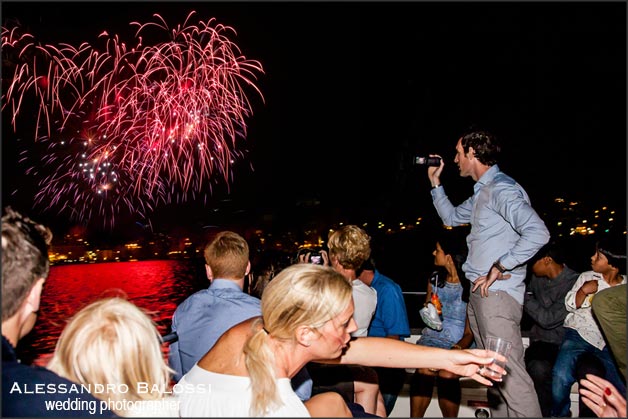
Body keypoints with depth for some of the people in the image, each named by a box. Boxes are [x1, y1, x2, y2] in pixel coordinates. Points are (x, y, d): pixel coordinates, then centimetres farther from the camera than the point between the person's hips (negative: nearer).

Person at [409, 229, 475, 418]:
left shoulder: (470, 285, -6)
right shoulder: (435, 279, 10)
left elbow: (470, 332, -4)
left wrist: (457, 349, -22)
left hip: (458, 343, -3)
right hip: (431, 337, 3)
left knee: (447, 374, -29)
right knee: (424, 370, -25)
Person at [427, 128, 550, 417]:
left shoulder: (501, 188, -13)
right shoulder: (481, 192, 18)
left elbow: (538, 232, -24)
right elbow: (451, 217, 34)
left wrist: (500, 266, -21)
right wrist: (435, 182, 28)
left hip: (497, 293, -10)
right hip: (479, 293, 10)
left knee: (509, 372, -12)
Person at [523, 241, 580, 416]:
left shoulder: (574, 283, -10)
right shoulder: (537, 278, 9)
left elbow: (549, 319, -15)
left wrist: (525, 297, -8)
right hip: (542, 341, 3)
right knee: (538, 368, -30)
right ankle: (549, 414, -11)